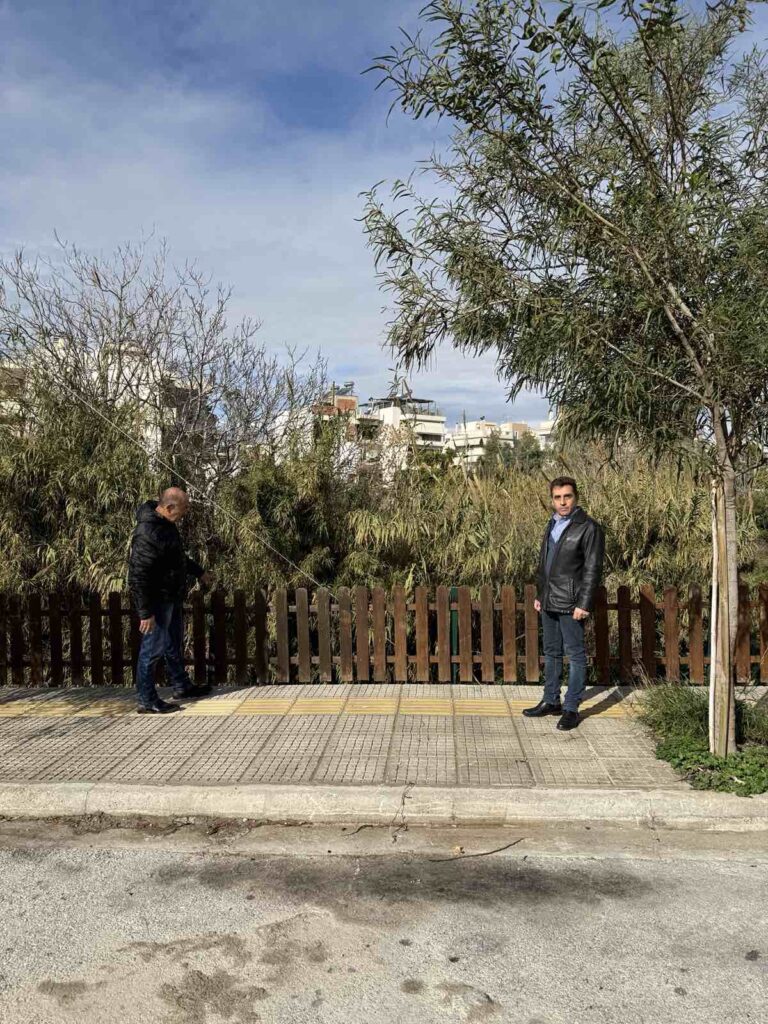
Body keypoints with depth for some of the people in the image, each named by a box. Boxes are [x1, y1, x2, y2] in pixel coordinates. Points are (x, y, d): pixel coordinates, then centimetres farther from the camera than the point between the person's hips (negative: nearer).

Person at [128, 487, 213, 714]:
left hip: (171, 598, 11)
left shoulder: (165, 523, 6)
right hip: (156, 601, -11)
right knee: (153, 648, -1)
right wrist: (145, 612, -27)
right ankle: (146, 701, 11)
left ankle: (181, 686, 38)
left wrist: (198, 571, 32)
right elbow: (138, 576, -28)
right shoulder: (148, 533, -27)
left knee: (175, 644, 22)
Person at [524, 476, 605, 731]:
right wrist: (539, 594, 17)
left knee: (575, 655, 2)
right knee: (551, 653, 15)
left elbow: (592, 569, -14)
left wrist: (584, 604, -18)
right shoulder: (552, 524, 13)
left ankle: (571, 709, 9)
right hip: (549, 603, 8)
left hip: (570, 605, -8)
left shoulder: (589, 528, -11)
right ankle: (551, 702, 27)